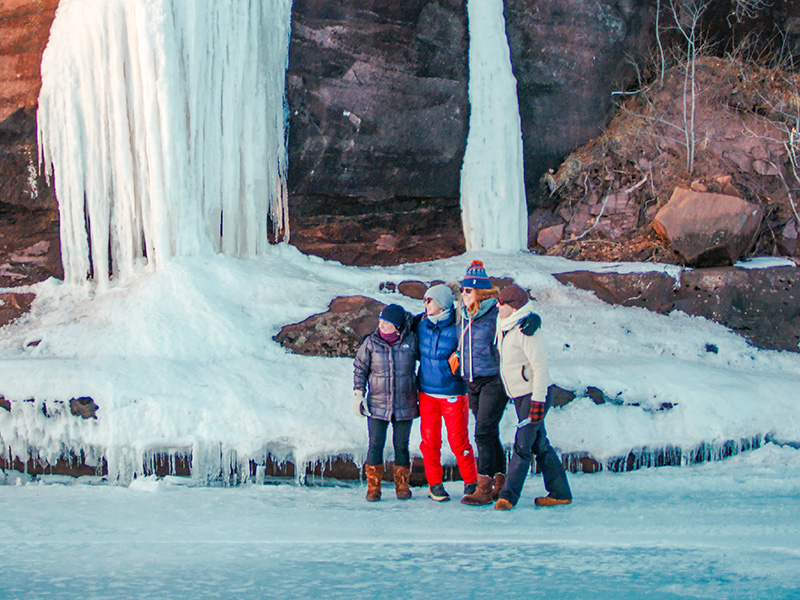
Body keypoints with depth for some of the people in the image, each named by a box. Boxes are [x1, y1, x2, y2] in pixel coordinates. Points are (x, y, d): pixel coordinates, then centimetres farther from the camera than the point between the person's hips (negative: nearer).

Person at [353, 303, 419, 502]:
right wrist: (358, 394, 2)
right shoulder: (371, 343, -1)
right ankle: (373, 487, 5)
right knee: (375, 444, -3)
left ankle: (402, 485, 19)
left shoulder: (411, 341, -2)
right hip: (377, 405, 0)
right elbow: (360, 368, 8)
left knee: (401, 445, 6)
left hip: (404, 406, 0)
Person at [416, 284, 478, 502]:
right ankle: (434, 484, 17)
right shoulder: (422, 326, 4)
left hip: (453, 392, -4)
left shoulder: (456, 328, -10)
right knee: (430, 440, 5)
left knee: (458, 441, -3)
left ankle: (471, 482, 12)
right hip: (427, 392, 4)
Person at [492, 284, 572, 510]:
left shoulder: (525, 330, -20)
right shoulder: (502, 323, 6)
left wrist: (538, 401, -23)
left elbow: (540, 367, -22)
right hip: (519, 395, 9)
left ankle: (509, 495, -7)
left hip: (535, 394, -9)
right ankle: (560, 493, 17)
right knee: (539, 445, 11)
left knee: (522, 445, -9)